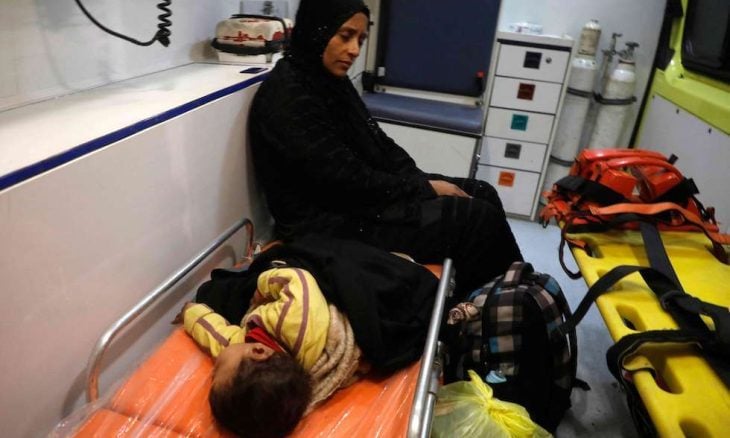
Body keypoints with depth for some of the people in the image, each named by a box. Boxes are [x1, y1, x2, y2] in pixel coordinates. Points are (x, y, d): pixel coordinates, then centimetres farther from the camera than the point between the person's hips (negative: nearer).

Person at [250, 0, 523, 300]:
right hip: (327, 222, -9)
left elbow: (378, 145, 10)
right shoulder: (287, 98, -20)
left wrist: (422, 182, -5)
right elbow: (348, 181, -22)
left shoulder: (328, 80, 8)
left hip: (357, 196, 9)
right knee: (480, 219, -11)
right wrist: (425, 189, -12)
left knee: (483, 194, 4)